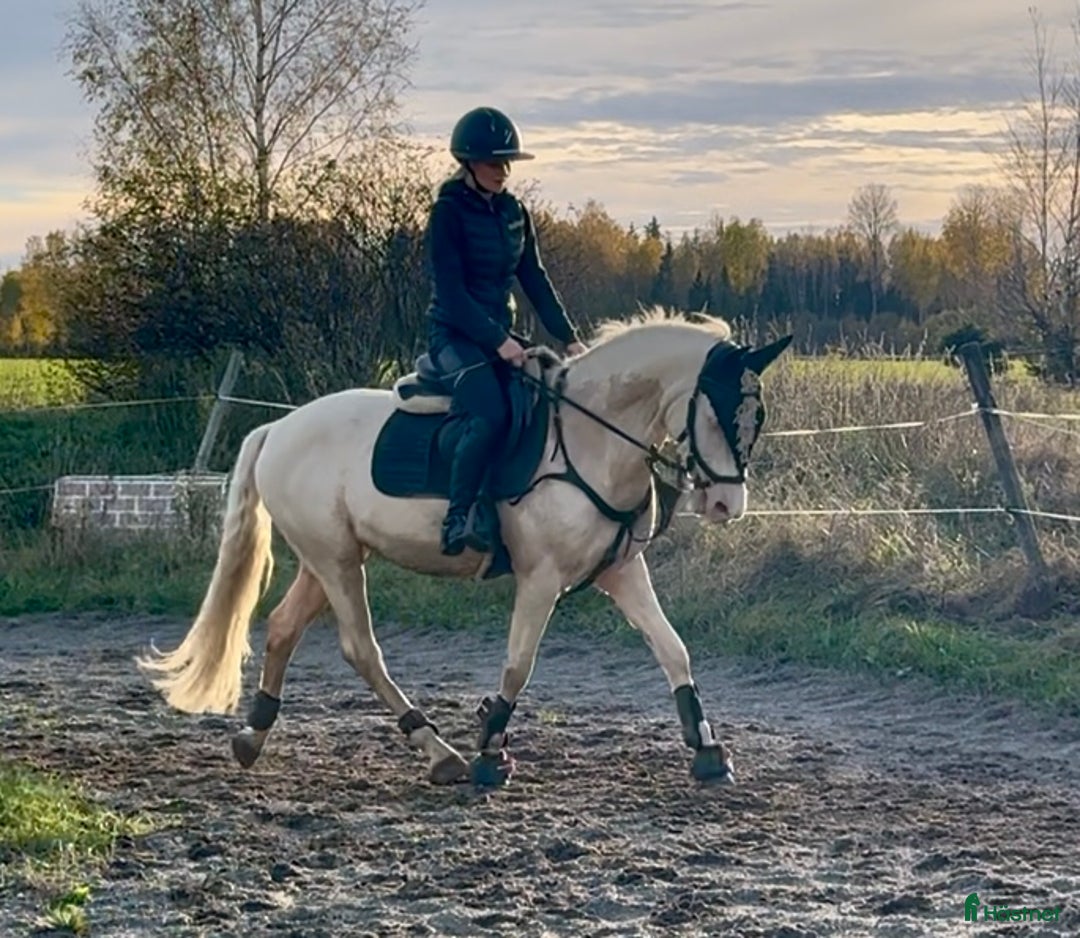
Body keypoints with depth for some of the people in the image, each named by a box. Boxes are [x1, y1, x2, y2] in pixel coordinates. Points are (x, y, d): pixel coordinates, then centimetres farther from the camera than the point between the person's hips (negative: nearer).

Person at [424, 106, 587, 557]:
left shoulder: (513, 211, 10)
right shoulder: (449, 212, -10)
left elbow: (534, 279, 13)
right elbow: (450, 291, -16)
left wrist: (569, 338, 4)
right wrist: (497, 340, -22)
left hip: (501, 335, 7)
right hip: (456, 334, -7)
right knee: (490, 415, -32)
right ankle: (458, 519, -27)